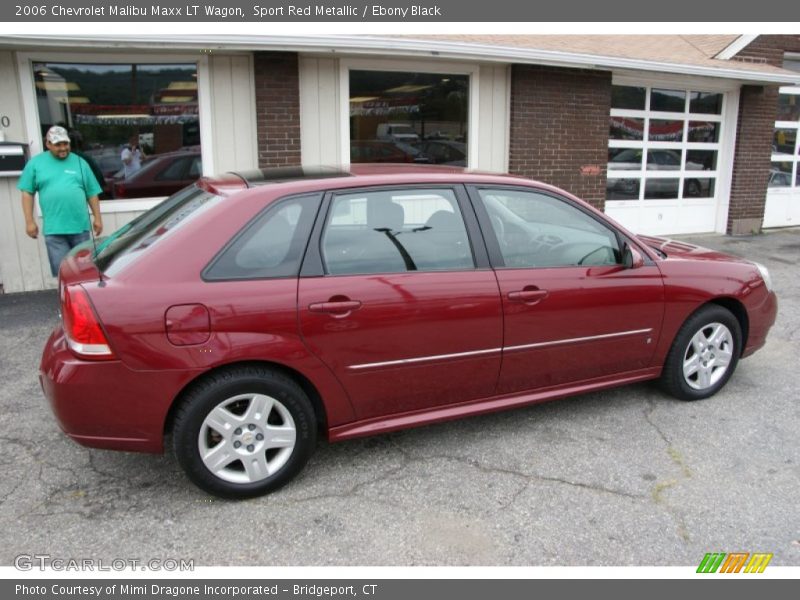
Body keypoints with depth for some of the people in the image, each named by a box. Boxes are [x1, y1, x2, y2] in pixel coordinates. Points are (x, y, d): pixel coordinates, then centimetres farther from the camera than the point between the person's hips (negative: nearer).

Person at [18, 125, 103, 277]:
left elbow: (92, 193, 10)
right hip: (53, 230, -1)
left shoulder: (79, 162, 9)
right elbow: (27, 193, 6)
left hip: (80, 227, 2)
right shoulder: (35, 163, 6)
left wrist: (97, 218, 5)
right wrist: (30, 221, 0)